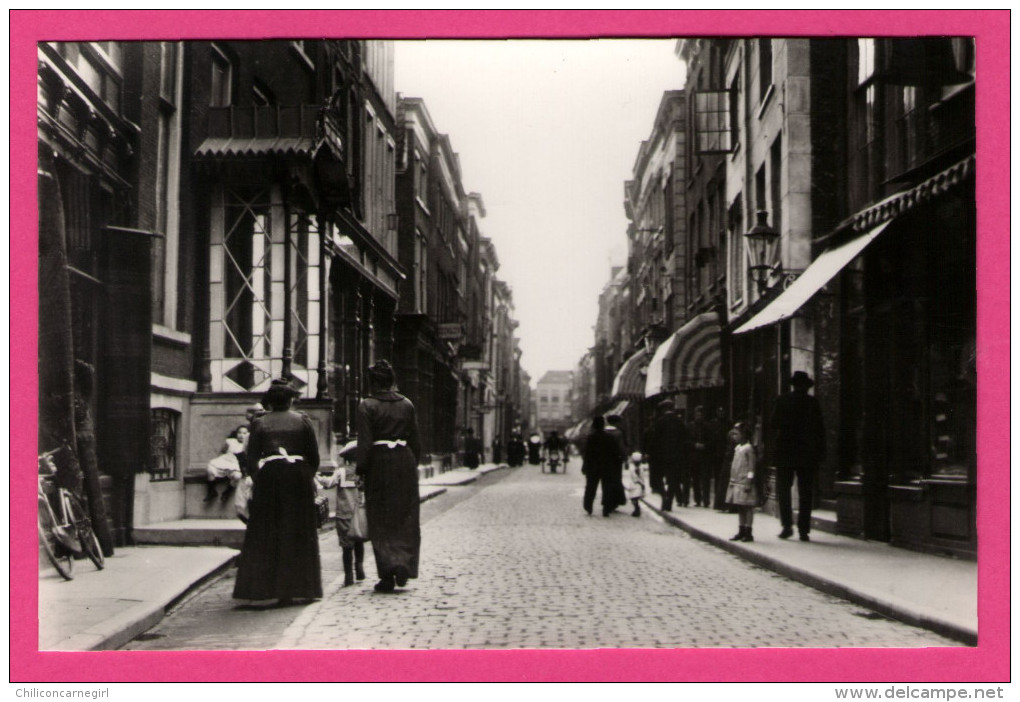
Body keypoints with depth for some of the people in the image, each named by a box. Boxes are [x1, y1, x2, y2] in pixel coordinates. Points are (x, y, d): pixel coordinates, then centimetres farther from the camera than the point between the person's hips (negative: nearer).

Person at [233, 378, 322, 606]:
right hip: (297, 477, 1)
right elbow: (314, 455, 3)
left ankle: (263, 589, 1)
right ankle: (293, 588, 9)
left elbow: (251, 456, -1)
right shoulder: (303, 421, 4)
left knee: (265, 535, 4)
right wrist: (310, 476, 15)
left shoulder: (259, 423, 2)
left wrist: (260, 472, 11)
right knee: (296, 534, 8)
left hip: (268, 477, 0)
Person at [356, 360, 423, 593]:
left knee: (380, 521, 4)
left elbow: (365, 442, -11)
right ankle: (404, 564, 0)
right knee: (406, 518, 12)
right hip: (404, 461, 3)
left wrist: (361, 469, -4)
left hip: (379, 462, -3)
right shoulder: (407, 404, 5)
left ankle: (387, 575, 2)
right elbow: (415, 440, 7)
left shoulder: (367, 406, -7)